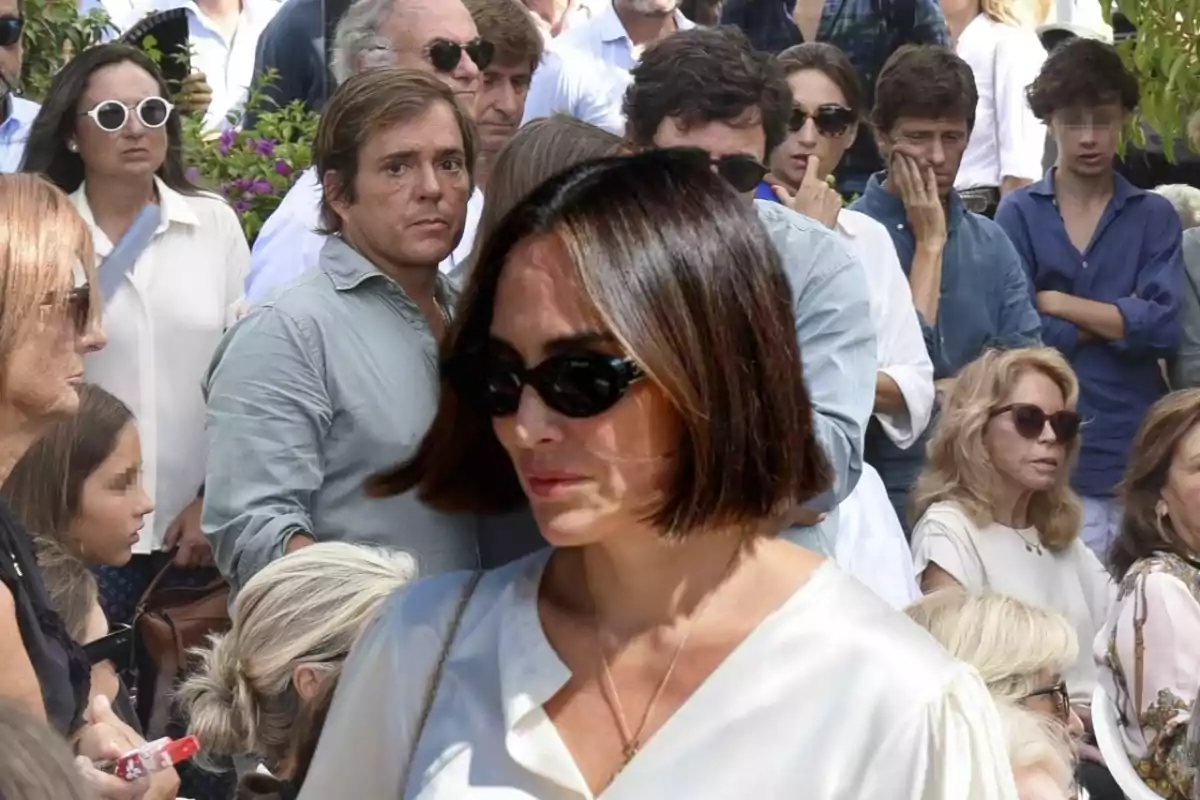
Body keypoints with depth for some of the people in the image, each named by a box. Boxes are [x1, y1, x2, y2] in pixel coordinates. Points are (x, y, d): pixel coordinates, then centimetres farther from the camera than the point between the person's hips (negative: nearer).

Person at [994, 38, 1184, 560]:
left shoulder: (1154, 217, 8)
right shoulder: (1018, 214, 4)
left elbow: (1165, 328, -6)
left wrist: (1059, 304, -7)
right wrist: (1121, 318, -6)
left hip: (1139, 454, 2)